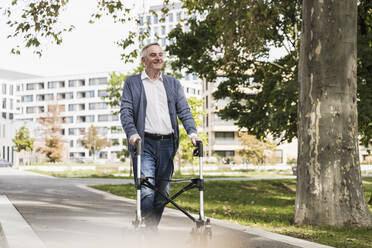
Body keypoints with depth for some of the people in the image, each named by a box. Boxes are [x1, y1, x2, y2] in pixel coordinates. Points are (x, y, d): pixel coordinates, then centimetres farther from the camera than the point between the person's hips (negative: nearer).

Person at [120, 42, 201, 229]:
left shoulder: (173, 84, 18)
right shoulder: (132, 83, 10)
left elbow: (184, 110, 10)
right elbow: (125, 111, 0)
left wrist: (192, 132, -9)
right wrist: (132, 133, -18)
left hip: (167, 144, 4)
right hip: (144, 144, -3)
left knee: (163, 193, 5)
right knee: (146, 192, -15)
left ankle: (152, 230, 17)